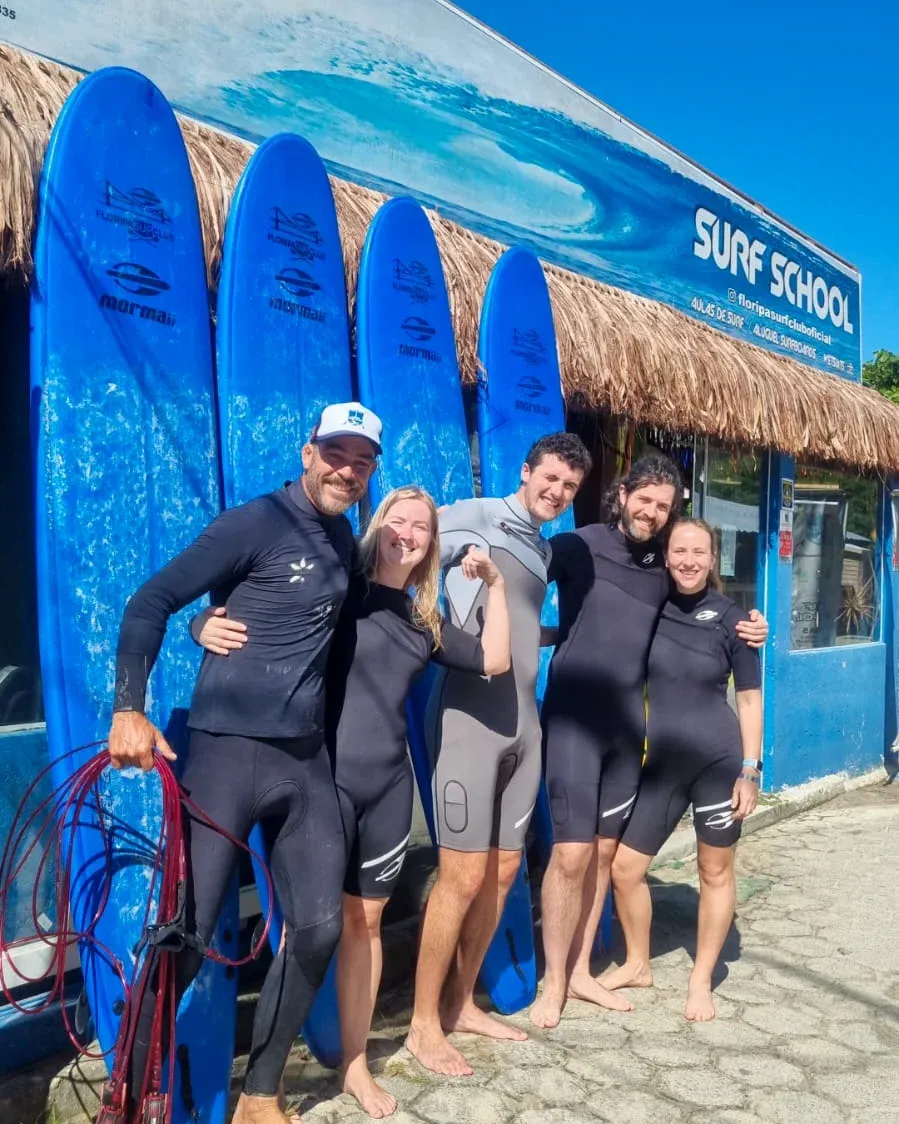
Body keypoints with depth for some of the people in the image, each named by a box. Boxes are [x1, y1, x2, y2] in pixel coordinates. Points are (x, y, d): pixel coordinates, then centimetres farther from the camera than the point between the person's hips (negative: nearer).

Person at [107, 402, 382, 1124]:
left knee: (318, 928, 7)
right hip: (228, 750, -6)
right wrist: (129, 709, -23)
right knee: (186, 935, -4)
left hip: (307, 758, 7)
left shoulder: (343, 538, 11)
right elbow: (151, 603, -14)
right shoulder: (255, 523, -10)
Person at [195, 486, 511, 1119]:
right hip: (325, 777, -5)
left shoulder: (425, 622, 11)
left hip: (387, 785, 5)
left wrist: (495, 584, 8)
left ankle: (356, 1064, 29)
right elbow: (251, 620, -9)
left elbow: (495, 661, 12)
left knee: (365, 921, 14)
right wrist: (209, 626, -31)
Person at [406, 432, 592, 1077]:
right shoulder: (476, 517, -5)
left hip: (524, 721, 8)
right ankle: (424, 1023, 13)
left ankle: (462, 1002, 29)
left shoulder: (546, 551, 18)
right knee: (464, 877, -4)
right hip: (469, 716, -8)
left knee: (504, 871, 13)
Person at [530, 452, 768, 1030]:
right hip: (574, 718, -6)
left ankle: (581, 971, 29)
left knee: (605, 852, 13)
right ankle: (553, 981, 14)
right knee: (571, 854, -6)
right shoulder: (578, 547, -8)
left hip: (628, 724, 6)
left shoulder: (663, 570, 9)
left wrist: (743, 631, 5)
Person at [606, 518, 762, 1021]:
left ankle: (701, 981, 29)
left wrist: (750, 771, -6)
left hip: (718, 760, -2)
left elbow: (750, 698, -2)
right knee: (624, 867, 6)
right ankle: (638, 964, 30)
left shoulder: (732, 618, -5)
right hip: (660, 762, 3)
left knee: (715, 871, 11)